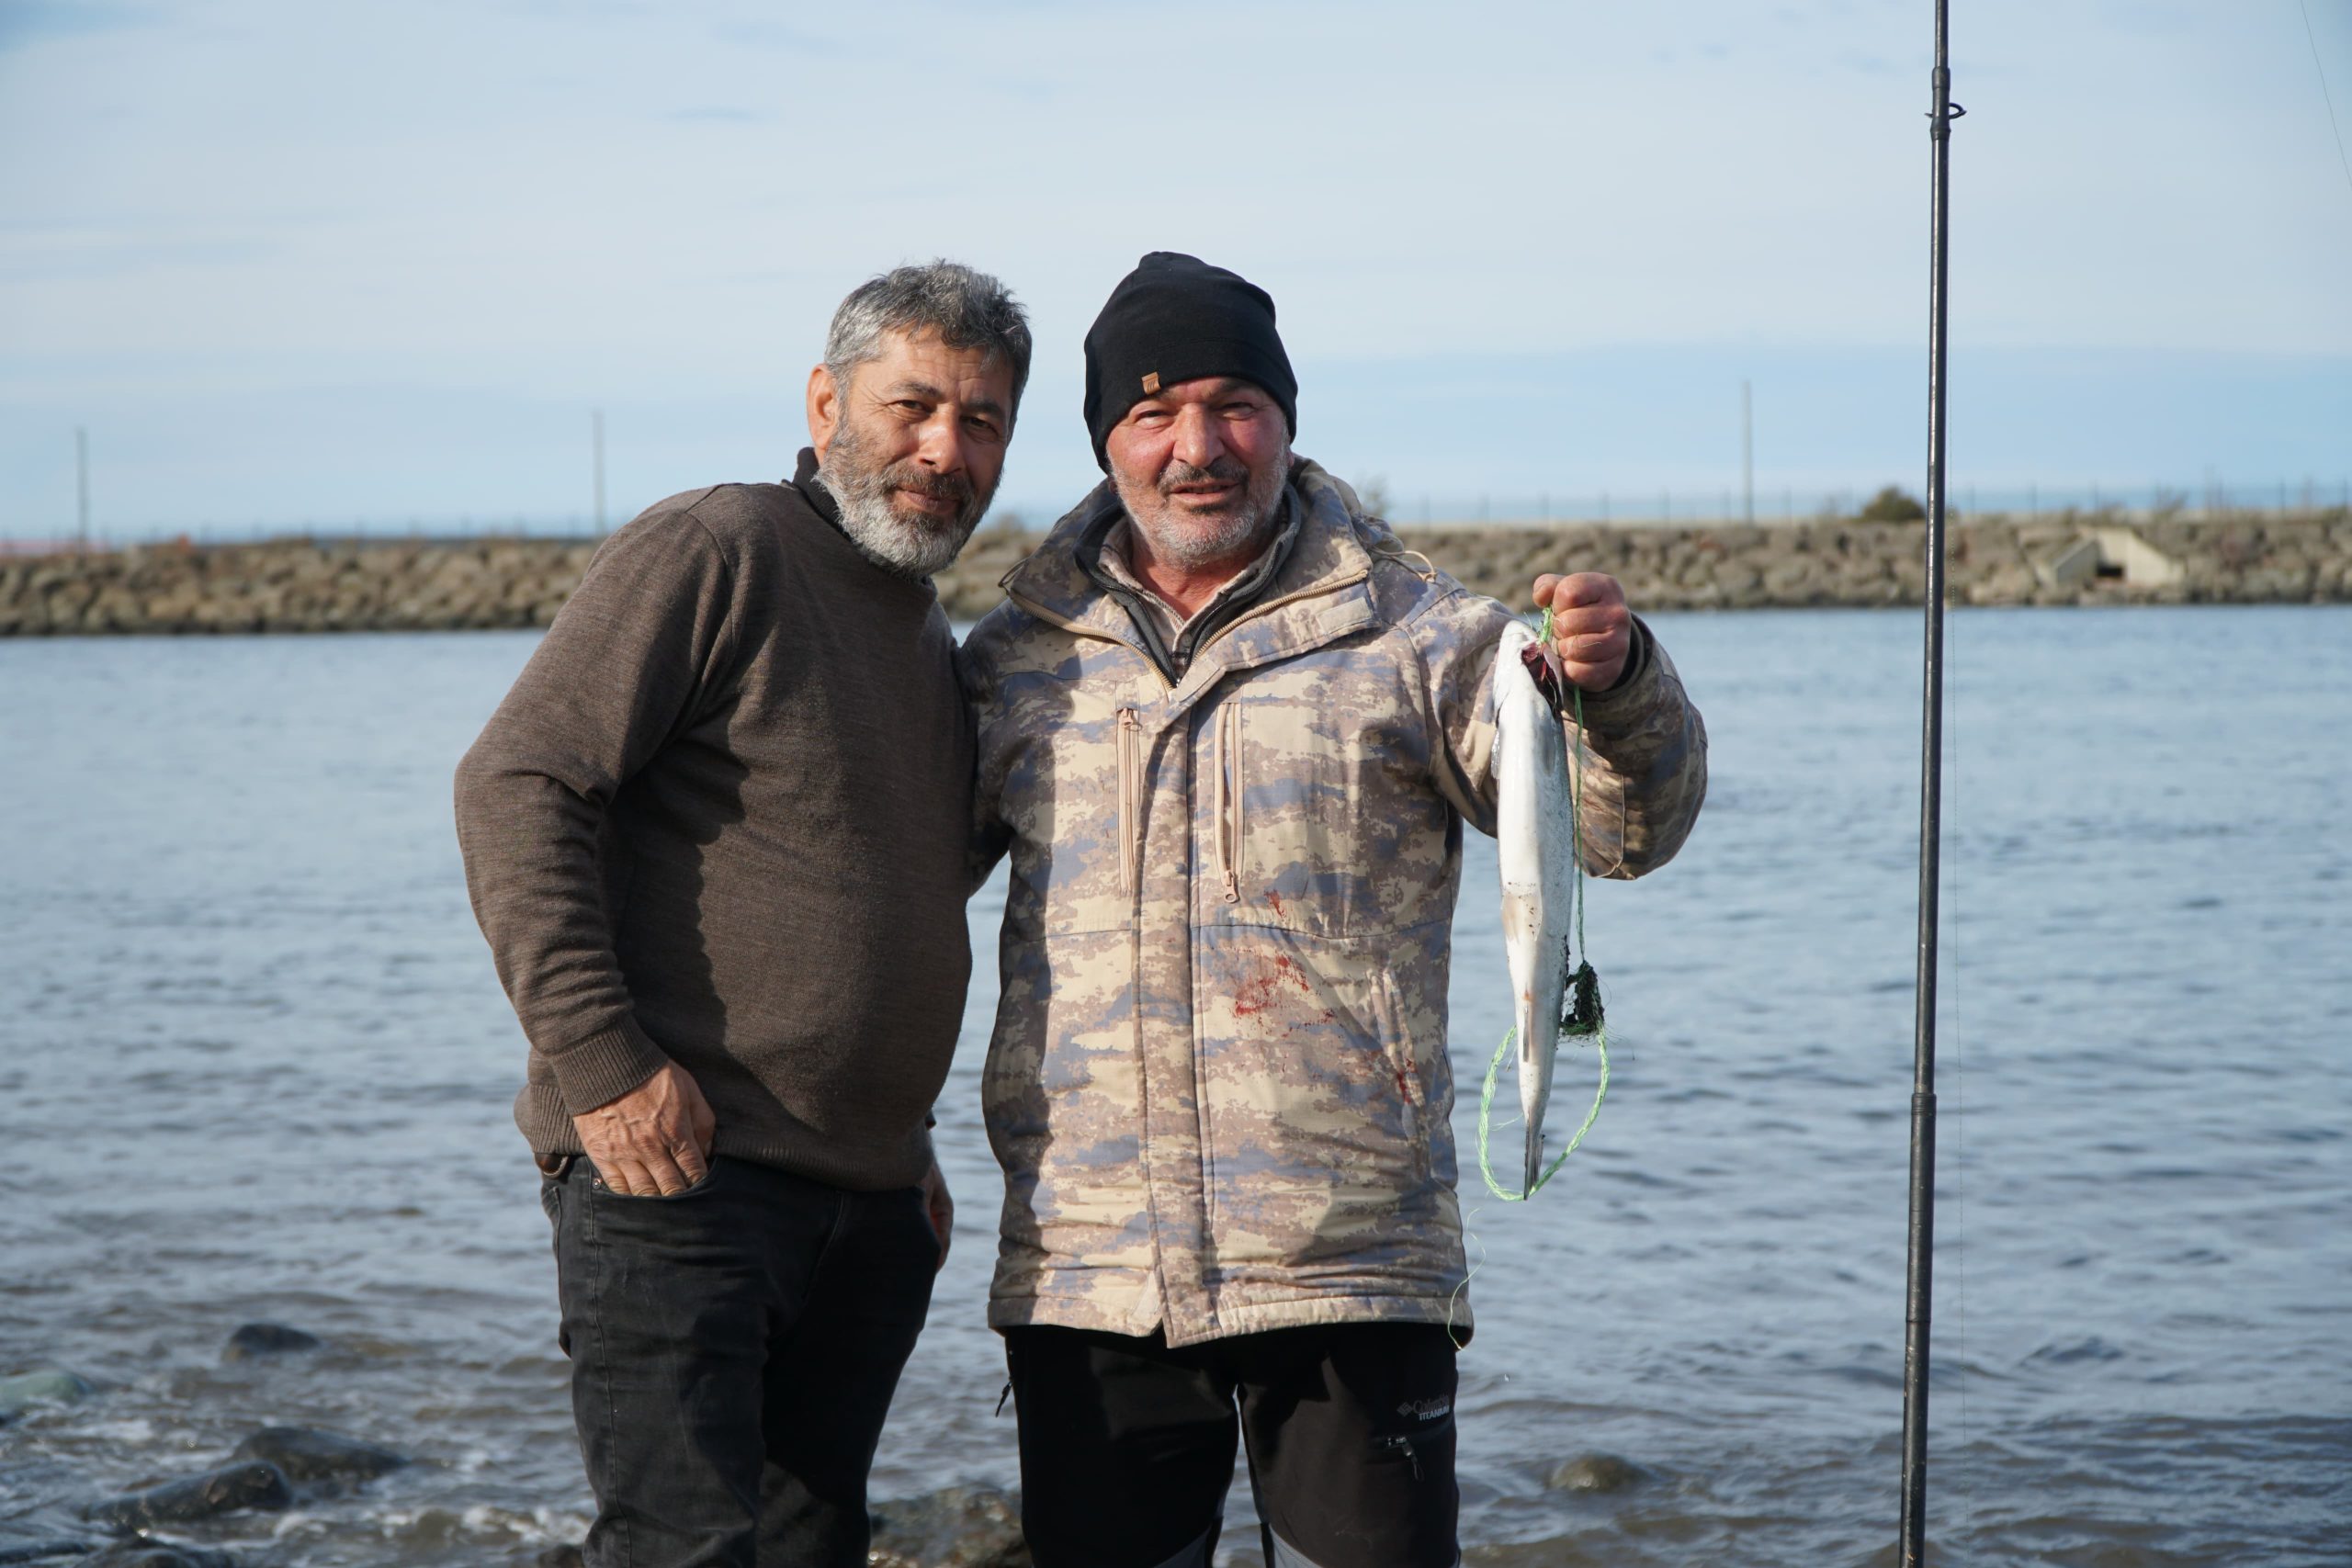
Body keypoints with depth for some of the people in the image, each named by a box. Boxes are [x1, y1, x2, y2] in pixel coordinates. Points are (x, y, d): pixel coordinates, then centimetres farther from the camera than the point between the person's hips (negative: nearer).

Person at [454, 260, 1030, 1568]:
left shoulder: (932, 640, 21)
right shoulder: (713, 554, -6)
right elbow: (517, 785, -13)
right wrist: (600, 1058, -20)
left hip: (868, 1210, 8)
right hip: (677, 1166, -8)